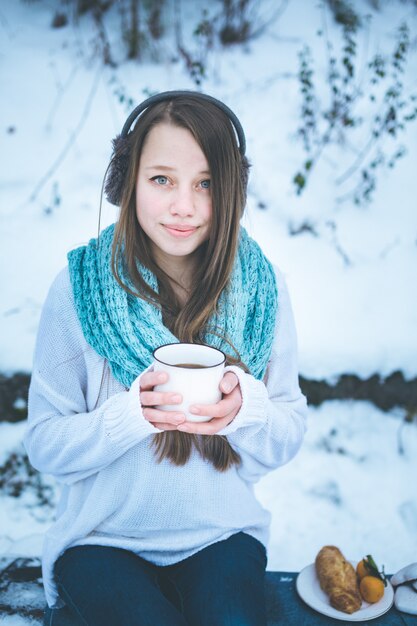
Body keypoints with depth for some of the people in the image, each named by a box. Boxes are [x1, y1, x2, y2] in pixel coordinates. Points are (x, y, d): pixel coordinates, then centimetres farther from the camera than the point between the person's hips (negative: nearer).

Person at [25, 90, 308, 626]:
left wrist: (246, 407, -22)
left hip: (221, 535, 2)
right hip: (102, 537, -1)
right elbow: (44, 445, -8)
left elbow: (288, 438, 0)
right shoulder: (79, 286, -10)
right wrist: (134, 413, -25)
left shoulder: (261, 286, -5)